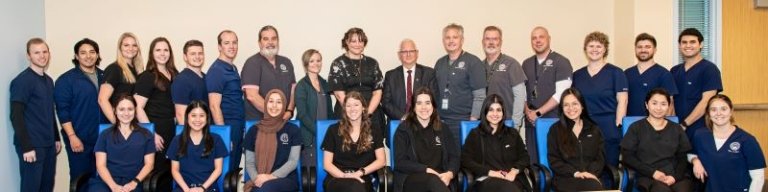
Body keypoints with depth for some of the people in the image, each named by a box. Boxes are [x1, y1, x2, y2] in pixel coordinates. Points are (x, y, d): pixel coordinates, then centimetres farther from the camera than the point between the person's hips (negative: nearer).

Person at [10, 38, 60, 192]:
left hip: (48, 144, 7)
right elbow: (16, 116, -15)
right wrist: (26, 147, -18)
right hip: (32, 145, -7)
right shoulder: (22, 81, -10)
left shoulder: (48, 80, 13)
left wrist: (57, 138, 17)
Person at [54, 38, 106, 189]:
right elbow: (63, 110, -8)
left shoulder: (105, 77, 10)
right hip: (79, 139, -4)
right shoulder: (66, 79, -3)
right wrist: (72, 136, -15)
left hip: (103, 138, 4)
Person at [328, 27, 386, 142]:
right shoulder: (338, 64, 3)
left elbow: (377, 91, 6)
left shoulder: (372, 63, 11)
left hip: (372, 116, 2)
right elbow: (339, 94, -4)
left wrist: (368, 112, -9)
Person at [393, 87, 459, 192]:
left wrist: (449, 174, -11)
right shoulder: (403, 129, 7)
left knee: (435, 181, -36)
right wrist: (426, 170, -14)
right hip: (412, 178, -2)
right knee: (433, 180, -36)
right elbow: (400, 162, -1)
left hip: (439, 176, 2)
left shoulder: (442, 129, 18)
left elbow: (454, 156, 12)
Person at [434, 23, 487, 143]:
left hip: (464, 121, -4)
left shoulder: (473, 62, -2)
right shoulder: (440, 63, 14)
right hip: (441, 121, 4)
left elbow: (479, 96, -7)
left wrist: (473, 120, -12)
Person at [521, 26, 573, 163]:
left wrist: (538, 112, -12)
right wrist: (527, 111, -2)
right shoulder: (526, 64, 14)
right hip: (531, 121, 4)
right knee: (533, 160, 5)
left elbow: (561, 93, -11)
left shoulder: (561, 62, -3)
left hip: (553, 120, -4)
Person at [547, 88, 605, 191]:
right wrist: (575, 173, -11)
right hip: (565, 178, -2)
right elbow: (553, 160, 4)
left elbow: (601, 158, 12)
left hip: (591, 177, 2)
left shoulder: (594, 129, 19)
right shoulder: (555, 129, 11)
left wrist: (590, 173, -9)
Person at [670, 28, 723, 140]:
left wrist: (684, 124, -15)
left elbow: (706, 101, -12)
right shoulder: (674, 71, 12)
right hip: (677, 130, 5)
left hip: (700, 131, -4)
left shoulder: (709, 69, -4)